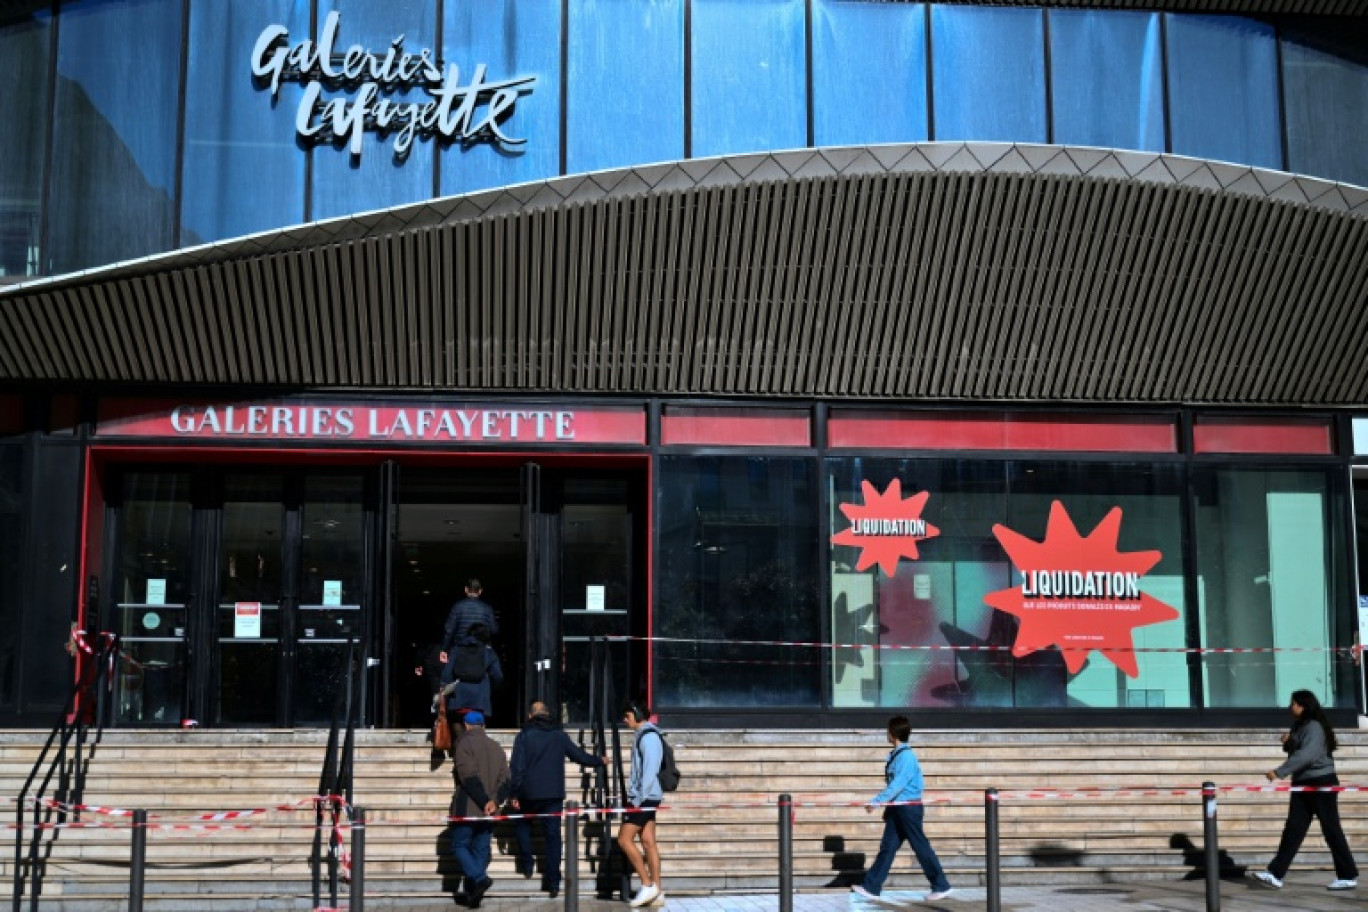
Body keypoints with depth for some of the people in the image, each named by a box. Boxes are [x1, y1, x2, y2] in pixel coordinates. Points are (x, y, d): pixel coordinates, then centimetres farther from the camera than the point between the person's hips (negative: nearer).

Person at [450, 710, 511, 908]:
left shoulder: (464, 743, -6)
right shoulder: (496, 746, 14)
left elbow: (469, 776, -17)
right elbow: (505, 779, 6)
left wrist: (484, 801, -15)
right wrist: (495, 801, -4)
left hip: (467, 808, -6)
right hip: (489, 812, 6)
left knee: (459, 846, 4)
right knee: (480, 851, 10)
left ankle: (479, 878, -18)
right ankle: (473, 895, 8)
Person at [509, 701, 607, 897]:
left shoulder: (524, 735, -2)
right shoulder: (559, 735, 7)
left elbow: (517, 767, -7)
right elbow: (579, 755, 14)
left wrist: (515, 794, -3)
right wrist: (600, 761, 31)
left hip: (529, 794, -2)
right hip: (554, 793, 2)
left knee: (523, 824, 23)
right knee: (553, 835, 2)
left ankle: (527, 864, 16)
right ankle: (553, 881, -1)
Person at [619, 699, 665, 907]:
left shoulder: (649, 736, -14)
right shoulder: (641, 734, 16)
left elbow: (650, 769, -20)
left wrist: (640, 798, -21)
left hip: (645, 797, -9)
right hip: (643, 797, 9)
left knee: (624, 839, -7)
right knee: (648, 842, 7)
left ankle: (647, 885, -5)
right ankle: (657, 892, 8)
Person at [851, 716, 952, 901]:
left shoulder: (906, 756, -17)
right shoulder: (894, 755, 11)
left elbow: (897, 784, -24)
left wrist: (876, 802, -26)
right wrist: (887, 806, 16)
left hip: (909, 808, -9)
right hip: (897, 808, 9)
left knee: (921, 847, -2)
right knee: (887, 847, 7)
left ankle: (942, 886, 8)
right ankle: (872, 886, 8)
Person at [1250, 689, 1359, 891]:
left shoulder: (1314, 727, -16)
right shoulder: (1299, 727, 13)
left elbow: (1306, 755, -28)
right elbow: (1296, 752, 22)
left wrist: (1279, 772, -32)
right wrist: (1287, 742, -1)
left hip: (1321, 783, -9)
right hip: (1303, 784, 9)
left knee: (1331, 830, -1)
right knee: (1293, 829, 3)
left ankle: (1348, 876, 10)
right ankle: (1276, 874, -1)